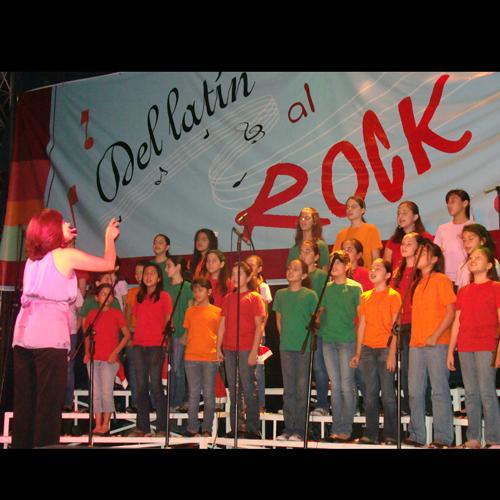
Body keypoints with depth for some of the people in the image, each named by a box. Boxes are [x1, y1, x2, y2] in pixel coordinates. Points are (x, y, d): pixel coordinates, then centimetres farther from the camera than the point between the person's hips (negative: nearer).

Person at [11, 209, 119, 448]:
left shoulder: (32, 258, 18)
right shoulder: (67, 255, 1)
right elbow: (109, 263, 10)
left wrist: (63, 241, 41)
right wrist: (109, 238, 26)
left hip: (23, 334, 7)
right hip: (49, 336, -7)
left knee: (24, 402, 8)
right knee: (49, 402, -3)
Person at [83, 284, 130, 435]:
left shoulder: (116, 314, 0)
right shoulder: (92, 314, 9)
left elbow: (127, 335, -1)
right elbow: (87, 335, 18)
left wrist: (116, 352, -9)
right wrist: (87, 352, 5)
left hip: (109, 360, -3)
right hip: (93, 359, 3)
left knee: (106, 392, -6)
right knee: (96, 393, 5)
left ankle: (106, 424, 5)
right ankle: (98, 424, 12)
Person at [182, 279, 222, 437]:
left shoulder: (217, 311, 4)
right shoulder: (190, 311, 12)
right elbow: (187, 332, 17)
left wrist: (219, 352, -3)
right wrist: (187, 345, 5)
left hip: (210, 357, -2)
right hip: (191, 357, 2)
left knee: (209, 394, 2)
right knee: (193, 393, 5)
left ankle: (207, 429, 9)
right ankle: (192, 428, 8)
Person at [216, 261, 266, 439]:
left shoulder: (254, 297, 1)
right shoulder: (228, 298, 17)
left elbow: (258, 326, -5)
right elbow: (222, 325, 16)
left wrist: (254, 351, -12)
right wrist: (218, 348, 8)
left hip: (246, 349, -5)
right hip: (229, 349, 5)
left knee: (249, 389, -5)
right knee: (233, 390, 8)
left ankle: (253, 429, -1)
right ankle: (235, 428, 14)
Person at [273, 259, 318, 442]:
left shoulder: (310, 295, -2)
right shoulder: (280, 294, 9)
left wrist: (308, 337, -4)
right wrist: (285, 337, 8)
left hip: (304, 347, -3)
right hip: (285, 347, 3)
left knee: (302, 389, 0)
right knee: (288, 389, 7)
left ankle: (300, 430, 5)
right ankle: (288, 428, 12)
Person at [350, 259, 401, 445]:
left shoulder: (393, 295, -1)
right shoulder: (365, 296, 14)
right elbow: (362, 325, 15)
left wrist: (392, 353, -14)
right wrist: (358, 353, 11)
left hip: (385, 349, -5)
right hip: (368, 349, 5)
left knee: (388, 394, -3)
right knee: (370, 394, 6)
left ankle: (391, 435, 4)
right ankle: (370, 434, 11)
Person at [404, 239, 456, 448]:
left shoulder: (441, 280, -3)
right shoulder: (417, 283, 18)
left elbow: (451, 312, -10)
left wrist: (435, 336, -17)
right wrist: (415, 338, 12)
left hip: (437, 344, -7)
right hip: (416, 344, 7)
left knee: (439, 390, -5)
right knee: (415, 391, 7)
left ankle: (443, 438, 0)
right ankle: (416, 436, 14)